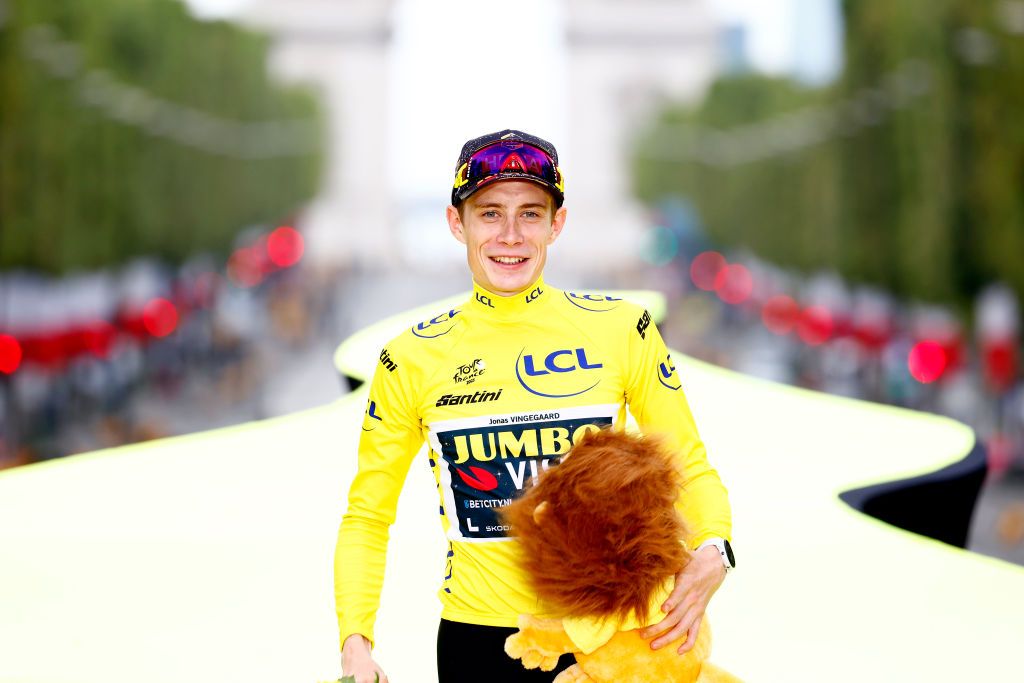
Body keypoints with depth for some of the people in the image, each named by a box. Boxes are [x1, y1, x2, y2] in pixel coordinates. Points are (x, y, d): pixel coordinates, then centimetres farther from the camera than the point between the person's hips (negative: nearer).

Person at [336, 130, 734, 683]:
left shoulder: (621, 331, -3)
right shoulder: (412, 361, -2)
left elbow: (689, 467, 5)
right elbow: (366, 517, 6)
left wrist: (712, 552, -16)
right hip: (477, 636, 0)